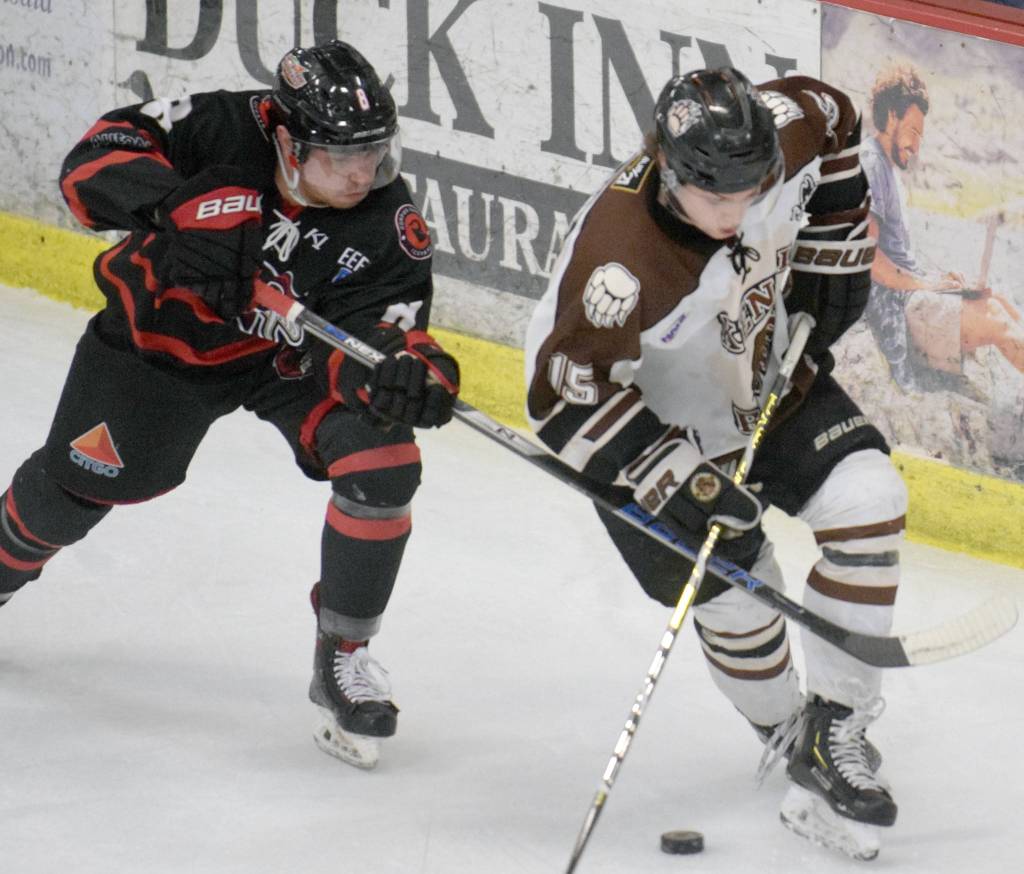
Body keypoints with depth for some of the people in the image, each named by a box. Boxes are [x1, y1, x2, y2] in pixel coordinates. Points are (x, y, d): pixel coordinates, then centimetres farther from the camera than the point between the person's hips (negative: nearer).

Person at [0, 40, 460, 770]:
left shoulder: (390, 227, -26)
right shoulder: (227, 130, -30)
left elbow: (372, 339, -32)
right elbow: (99, 156, -30)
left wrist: (411, 371, -56)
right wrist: (173, 207, -48)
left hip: (290, 355, 0)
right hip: (164, 329, 0)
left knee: (384, 461, -21)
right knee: (84, 477, 1)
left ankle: (343, 656, -1)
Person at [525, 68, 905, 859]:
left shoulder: (781, 134, -26)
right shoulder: (621, 266, -42)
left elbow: (834, 122, 0)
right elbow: (566, 395, -30)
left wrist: (832, 258, -1)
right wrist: (676, 481, -32)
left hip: (770, 376, 5)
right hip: (658, 425, -5)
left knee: (867, 498, -9)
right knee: (737, 594, -7)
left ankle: (836, 727, 3)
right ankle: (788, 736, 25)